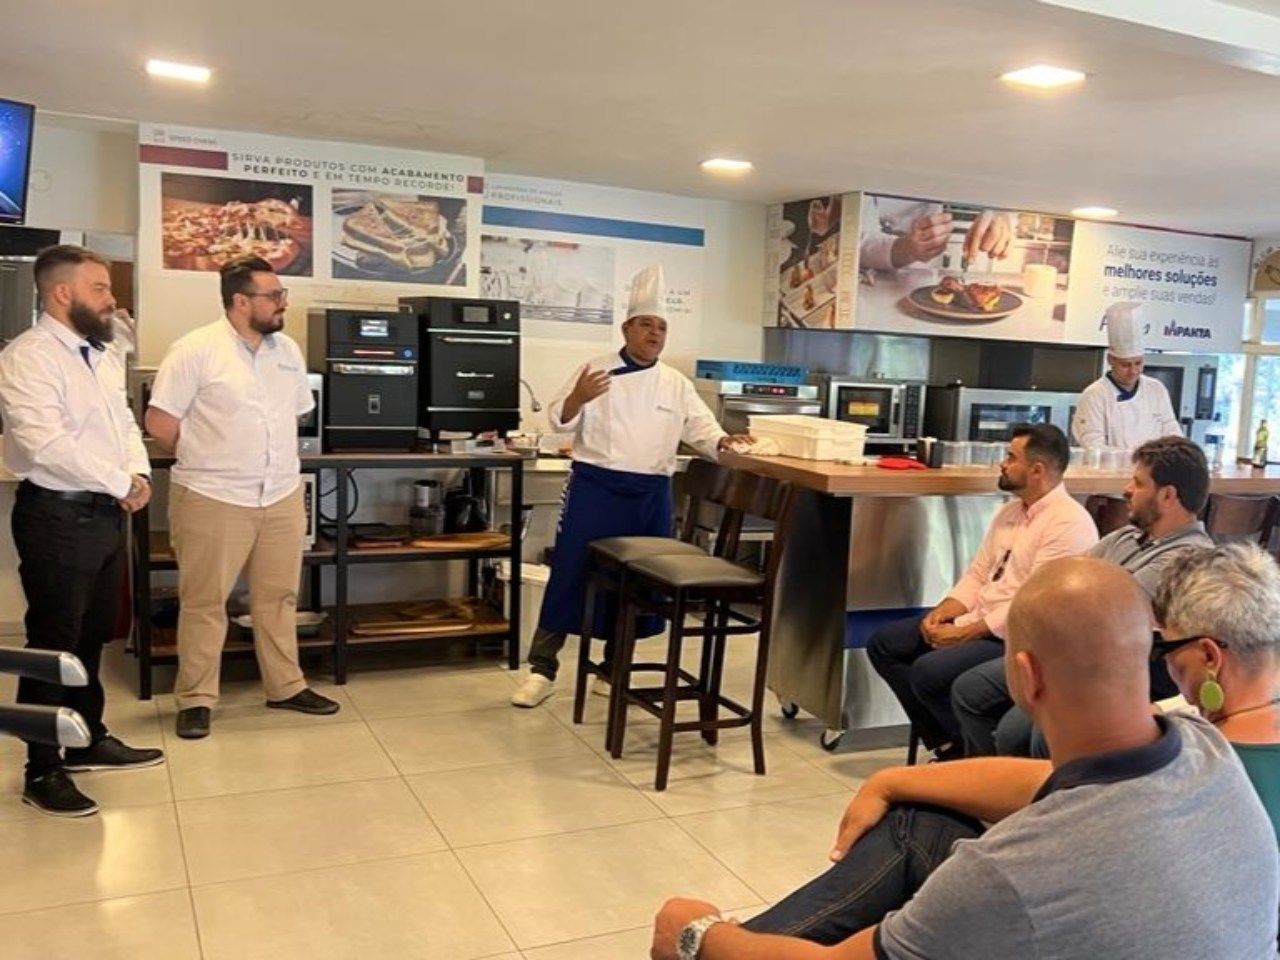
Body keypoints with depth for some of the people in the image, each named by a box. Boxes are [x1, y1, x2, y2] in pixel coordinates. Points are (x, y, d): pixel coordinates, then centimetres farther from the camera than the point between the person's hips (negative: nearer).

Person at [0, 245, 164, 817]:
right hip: (58, 518, -9)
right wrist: (121, 484, -18)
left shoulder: (100, 356, 13)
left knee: (91, 637, 19)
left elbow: (125, 423, 16)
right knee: (53, 644, 1)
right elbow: (47, 445, -25)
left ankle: (89, 740, 34)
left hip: (107, 514, 9)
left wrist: (139, 475, -4)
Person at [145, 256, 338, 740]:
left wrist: (276, 460, 14)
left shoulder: (288, 350, 8)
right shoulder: (196, 350, -11)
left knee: (278, 596, 14)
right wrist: (207, 459, 2)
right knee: (204, 602, 5)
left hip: (282, 496, 6)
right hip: (213, 499, -5)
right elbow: (159, 421, -8)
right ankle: (196, 699, 15)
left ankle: (286, 686, 26)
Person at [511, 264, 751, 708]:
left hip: (650, 495, 4)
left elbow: (700, 427, 8)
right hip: (595, 488, -3)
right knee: (571, 572, -3)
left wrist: (723, 442, -13)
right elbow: (560, 422, -3)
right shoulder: (595, 371, 0)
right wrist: (577, 398, -23)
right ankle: (542, 669, 8)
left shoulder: (677, 384, 9)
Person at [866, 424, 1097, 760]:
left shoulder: (1070, 523, -16)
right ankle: (947, 744, 7)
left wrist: (964, 634, -20)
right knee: (884, 644, 1)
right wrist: (941, 613, -3)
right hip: (978, 620, 10)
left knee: (929, 670, -28)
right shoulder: (1010, 510, 14)